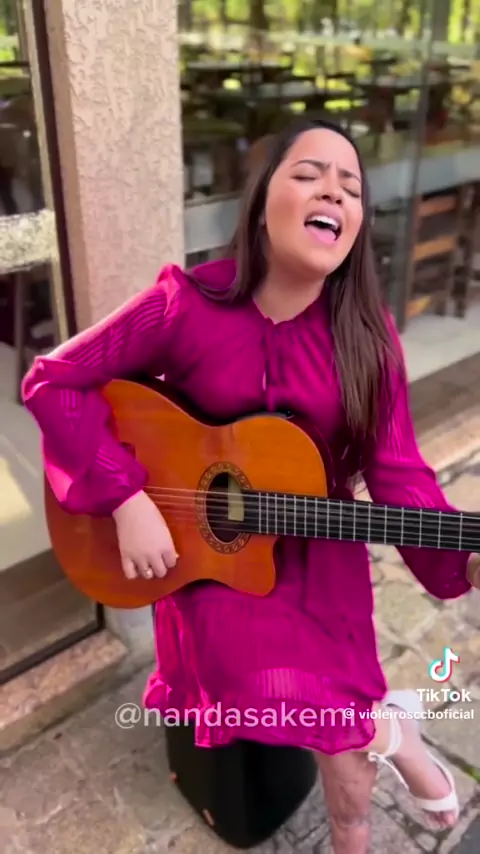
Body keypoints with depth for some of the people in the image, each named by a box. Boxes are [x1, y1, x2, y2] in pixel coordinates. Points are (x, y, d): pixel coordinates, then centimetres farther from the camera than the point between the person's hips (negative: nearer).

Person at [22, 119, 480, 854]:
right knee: (277, 695, -21)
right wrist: (126, 498, -20)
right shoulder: (187, 303, -16)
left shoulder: (367, 333, -9)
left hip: (319, 551, 2)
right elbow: (53, 380, -12)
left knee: (333, 713, -9)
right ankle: (388, 730, 15)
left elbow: (395, 468, -10)